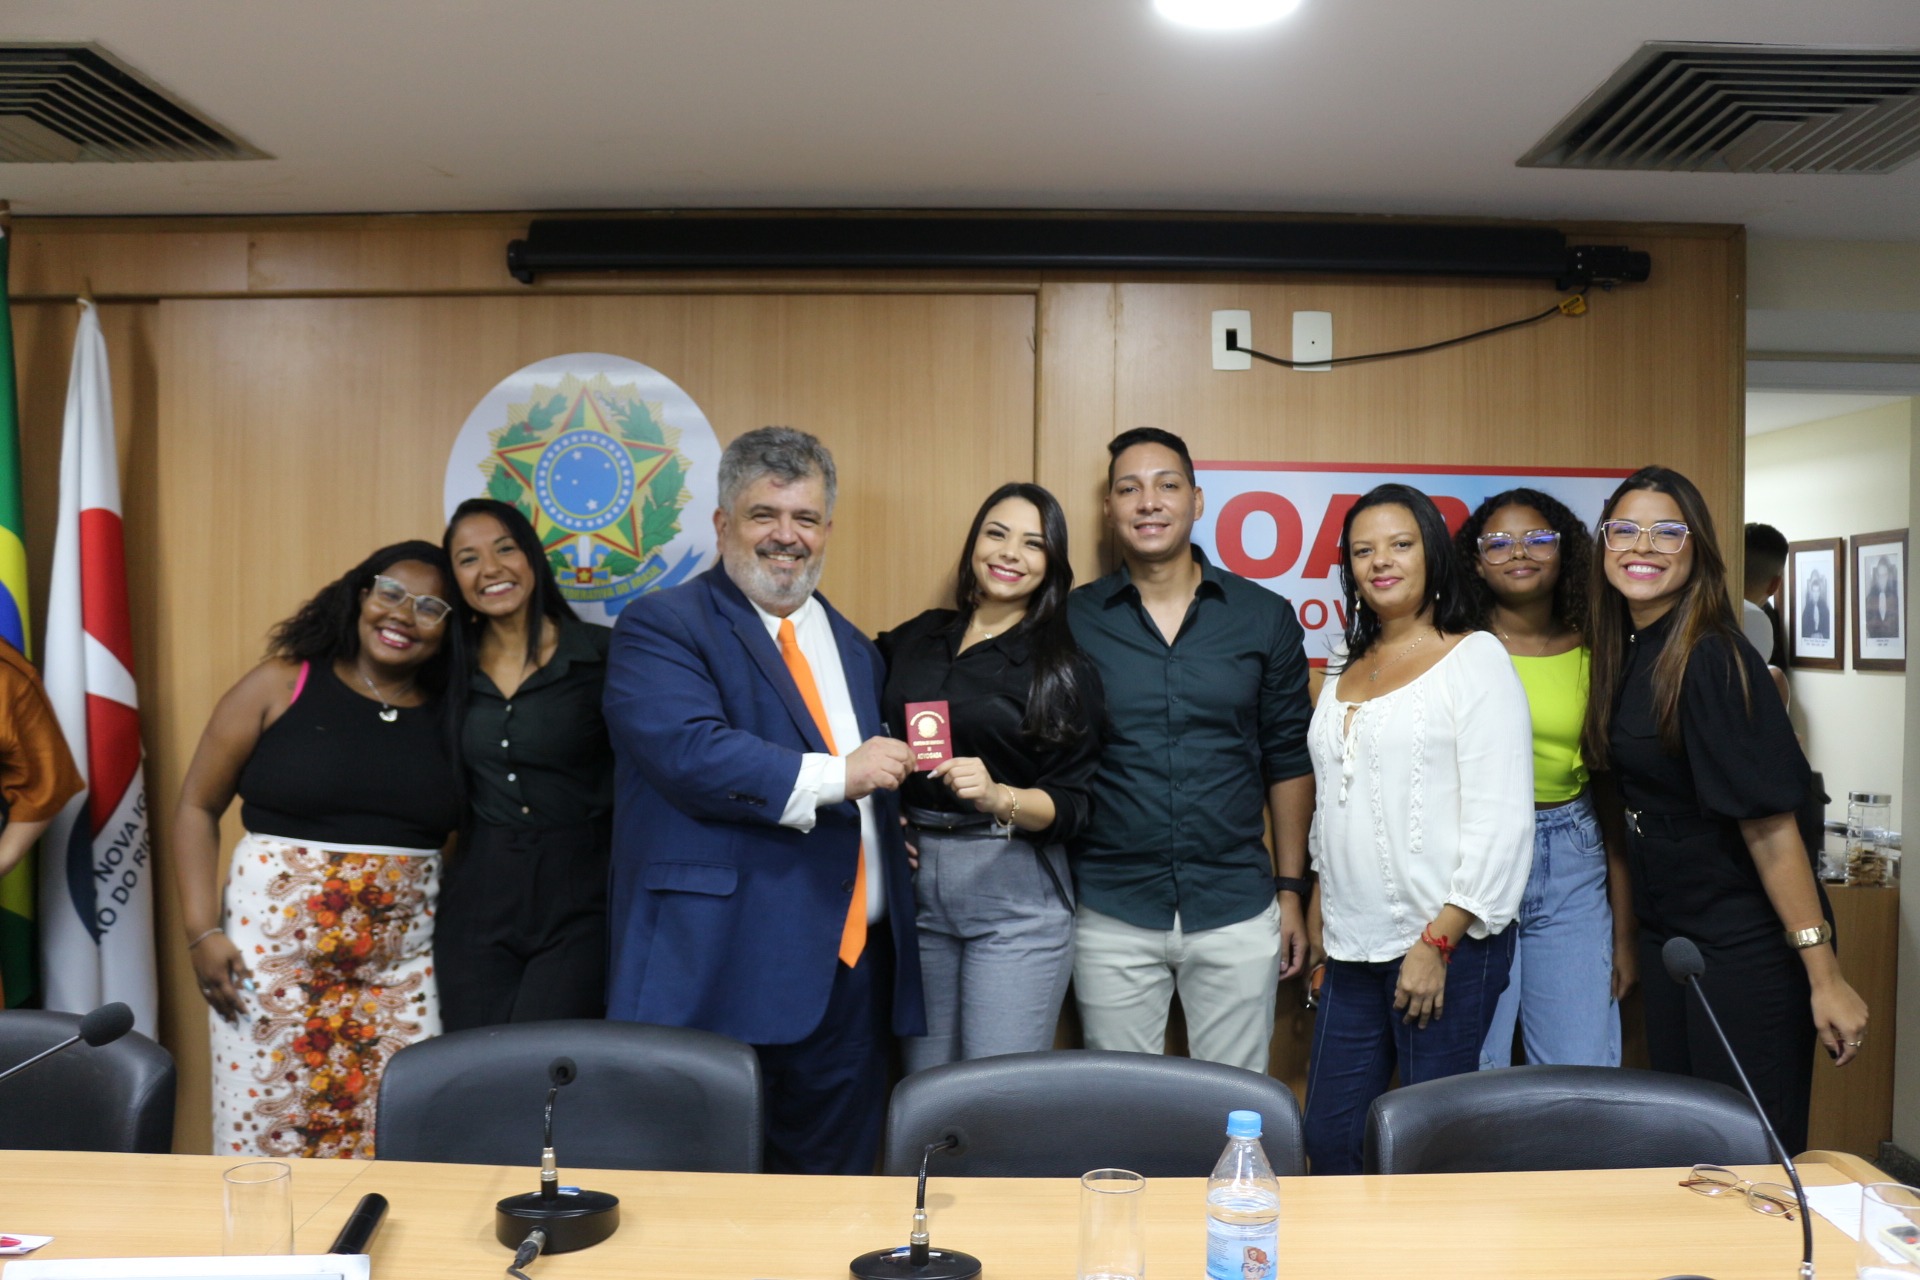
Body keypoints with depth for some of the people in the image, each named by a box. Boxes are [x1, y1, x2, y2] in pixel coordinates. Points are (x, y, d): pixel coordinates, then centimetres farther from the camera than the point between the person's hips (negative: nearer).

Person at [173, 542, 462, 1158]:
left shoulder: (450, 718, 4)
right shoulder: (281, 685, 0)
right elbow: (197, 807, 3)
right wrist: (203, 932, -5)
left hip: (404, 965, 2)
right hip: (272, 948, -1)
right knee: (266, 1132, 4)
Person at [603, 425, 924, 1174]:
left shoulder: (854, 650, 20)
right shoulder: (661, 628, -3)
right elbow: (687, 750, -19)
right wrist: (833, 776, -16)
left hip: (851, 971, 6)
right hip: (717, 971, -6)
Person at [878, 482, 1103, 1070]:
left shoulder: (1065, 669, -2)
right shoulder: (915, 638, 9)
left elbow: (1072, 805, -6)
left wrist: (998, 797, -24)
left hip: (1013, 893, -4)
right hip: (913, 881, 4)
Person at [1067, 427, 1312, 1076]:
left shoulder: (1265, 618, 2)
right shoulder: (1072, 620, 0)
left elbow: (1288, 761, 6)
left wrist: (1290, 891, 5)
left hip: (1237, 910, 1)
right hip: (1111, 914, 0)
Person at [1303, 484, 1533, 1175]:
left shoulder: (1475, 658, -5)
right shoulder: (1348, 672, 15)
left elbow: (1501, 818, -12)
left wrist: (1439, 942, -16)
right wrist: (1320, 932, 15)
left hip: (1446, 945, -6)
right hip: (1354, 952, 6)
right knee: (1329, 1141, 8)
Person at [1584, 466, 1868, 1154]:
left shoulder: (1711, 659, -19)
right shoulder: (1624, 654, 5)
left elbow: (1769, 823, -22)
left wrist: (1824, 975, -22)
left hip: (1745, 947, -8)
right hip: (1667, 934, 8)